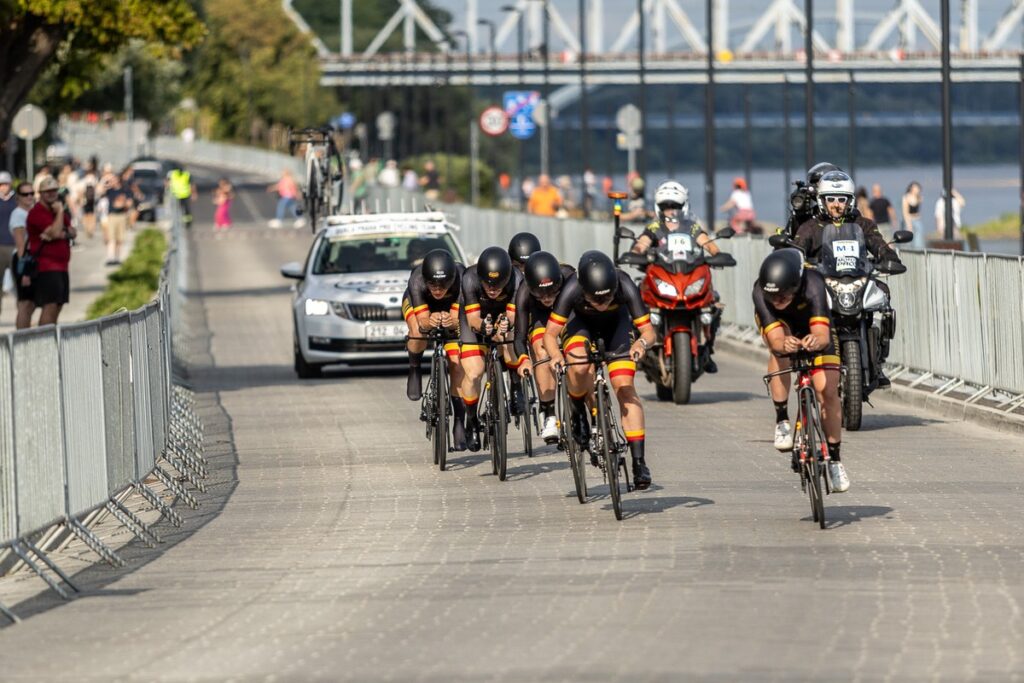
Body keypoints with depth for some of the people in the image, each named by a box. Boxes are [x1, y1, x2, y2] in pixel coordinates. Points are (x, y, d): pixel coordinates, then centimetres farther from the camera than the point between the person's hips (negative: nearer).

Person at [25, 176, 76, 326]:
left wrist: (61, 234, -10)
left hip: (61, 266, 9)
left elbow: (73, 233, 11)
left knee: (57, 307, 9)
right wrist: (60, 212, -8)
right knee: (50, 306, -17)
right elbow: (55, 232, -21)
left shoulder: (57, 210, 19)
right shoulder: (37, 212, -10)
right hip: (45, 267, -9)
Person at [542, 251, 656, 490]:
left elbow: (648, 330, -30)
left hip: (616, 325, 1)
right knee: (580, 368, -33)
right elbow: (550, 334, -30)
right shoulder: (572, 290, -37)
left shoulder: (625, 287, -35)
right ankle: (579, 413, -2)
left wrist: (641, 343, -52)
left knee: (625, 388, -15)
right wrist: (555, 355, -50)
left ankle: (639, 461, -14)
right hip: (581, 325, 0)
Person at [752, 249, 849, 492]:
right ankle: (782, 421, -22)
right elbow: (775, 340, -44)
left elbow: (822, 335, -48)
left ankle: (834, 459, 7)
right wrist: (783, 344, -67)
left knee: (828, 392, -12)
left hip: (812, 327, 0)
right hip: (778, 323, 0)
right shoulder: (761, 292, -37)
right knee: (781, 348, -36)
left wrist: (816, 341, -71)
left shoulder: (812, 285, -41)